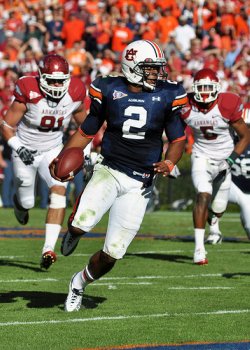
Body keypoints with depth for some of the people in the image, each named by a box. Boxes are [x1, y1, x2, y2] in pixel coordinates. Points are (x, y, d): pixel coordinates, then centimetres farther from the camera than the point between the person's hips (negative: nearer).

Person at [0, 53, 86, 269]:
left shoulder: (74, 94, -16)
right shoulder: (29, 93, -26)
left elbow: (84, 123, 6)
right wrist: (19, 148, -31)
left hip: (53, 150, 1)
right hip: (25, 151, -1)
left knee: (59, 190, -23)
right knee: (27, 203, 9)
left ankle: (49, 249, -25)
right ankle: (20, 203, 52)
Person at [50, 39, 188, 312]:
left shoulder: (167, 95, 0)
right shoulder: (108, 90, -1)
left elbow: (178, 139, 7)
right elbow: (86, 131, 10)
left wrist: (170, 162, -14)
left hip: (139, 184, 1)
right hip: (109, 170, -1)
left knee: (112, 253, -1)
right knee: (81, 223, -30)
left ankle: (79, 283, 31)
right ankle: (74, 232, 11)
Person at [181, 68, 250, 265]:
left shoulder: (227, 105, -19)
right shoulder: (186, 107, -15)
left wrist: (231, 159, -18)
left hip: (224, 158, 1)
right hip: (201, 157, -1)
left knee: (218, 207, 10)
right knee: (203, 196, -24)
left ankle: (214, 225, 50)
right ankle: (199, 247, -24)